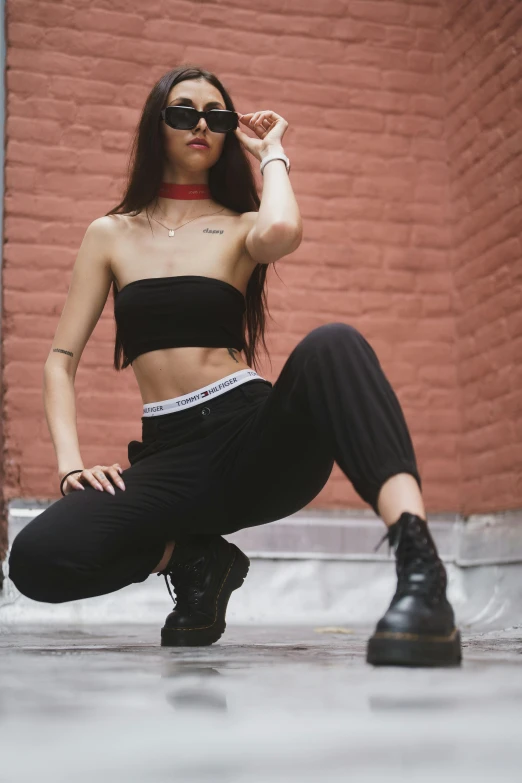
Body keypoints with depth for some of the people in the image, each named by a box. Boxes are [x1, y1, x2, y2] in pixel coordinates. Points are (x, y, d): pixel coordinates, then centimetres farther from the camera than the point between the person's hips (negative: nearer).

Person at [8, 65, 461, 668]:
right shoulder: (111, 234, 17)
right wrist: (69, 460, -6)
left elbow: (282, 231, -16)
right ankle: (193, 559, 3)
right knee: (38, 558, -27)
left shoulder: (242, 228, 12)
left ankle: (419, 572, -48)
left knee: (332, 343, -34)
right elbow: (61, 358, 11)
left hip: (256, 436, -1)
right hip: (170, 455, 2)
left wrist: (271, 151, 5)